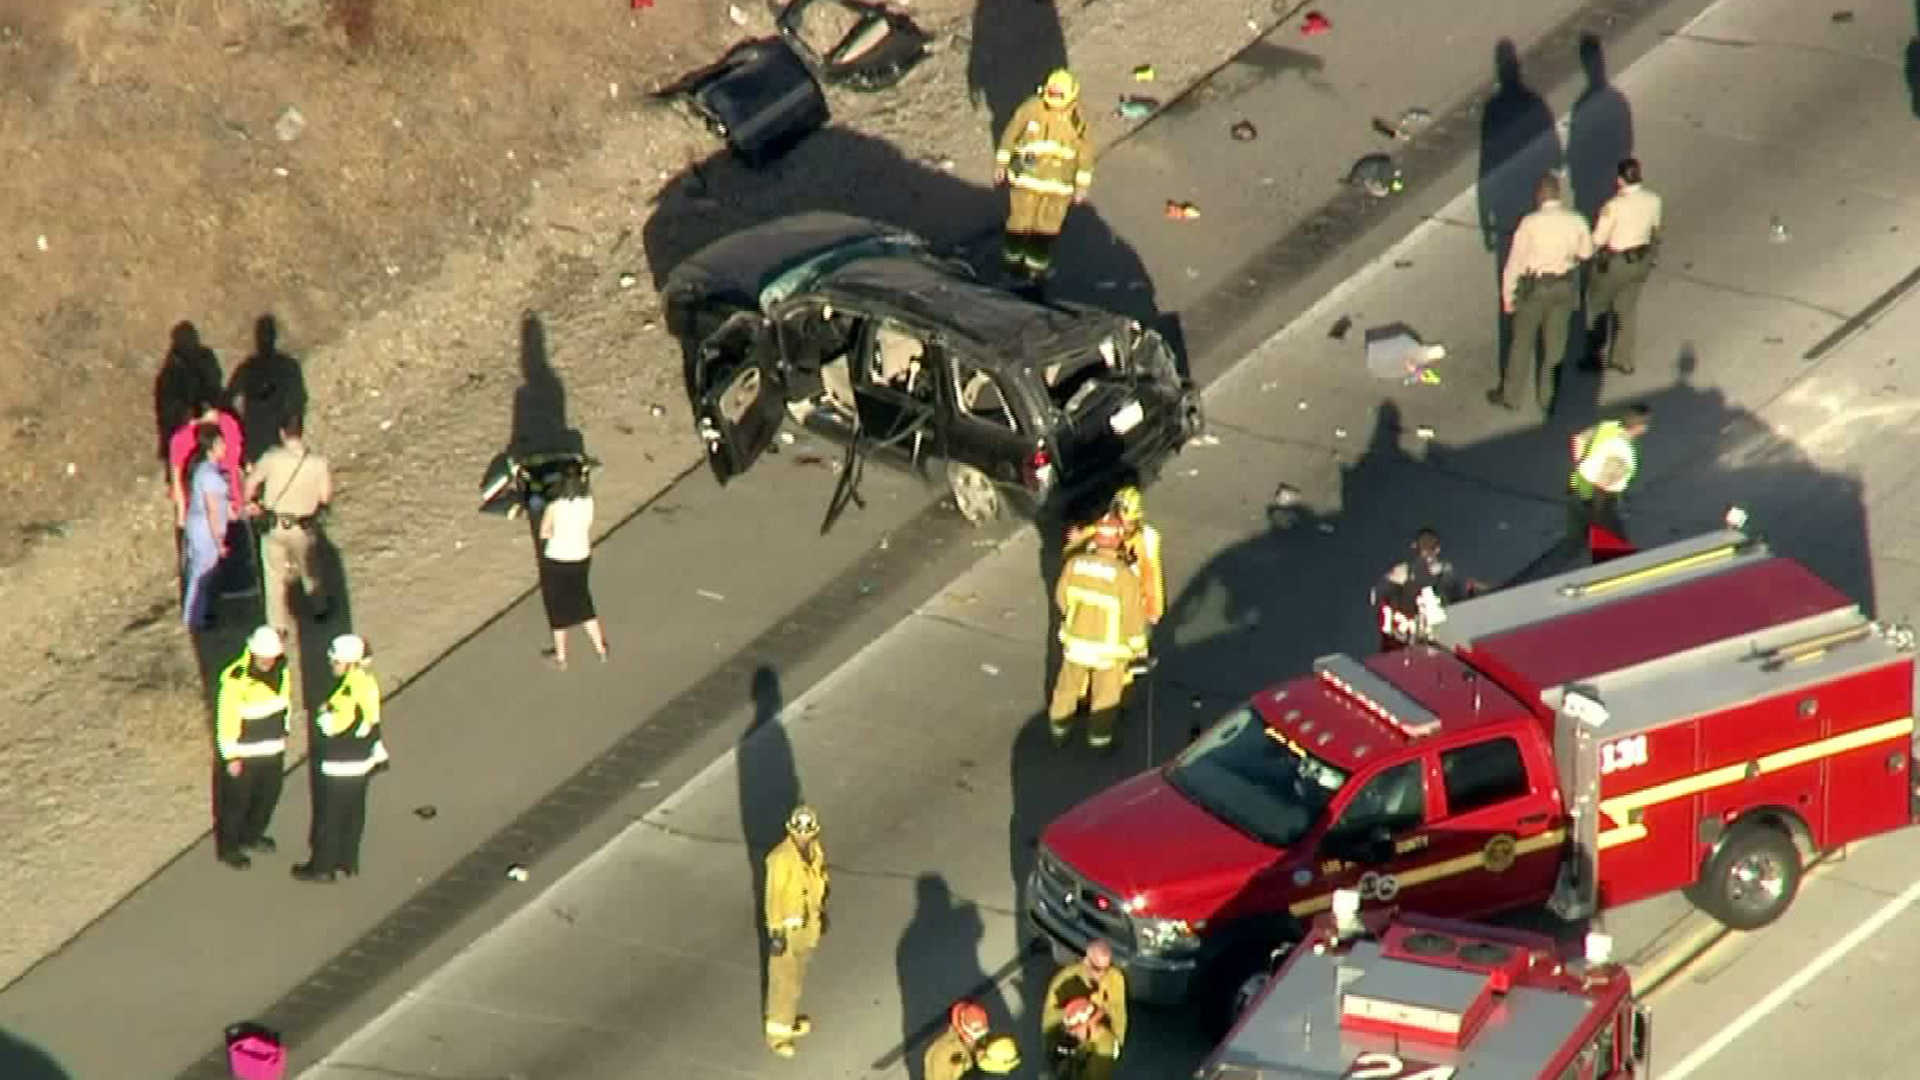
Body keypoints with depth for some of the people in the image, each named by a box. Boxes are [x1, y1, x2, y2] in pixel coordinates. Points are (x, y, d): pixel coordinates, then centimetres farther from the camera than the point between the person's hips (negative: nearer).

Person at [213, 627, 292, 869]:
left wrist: (284, 732, 19)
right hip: (245, 752, -7)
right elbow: (226, 720, -20)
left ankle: (251, 836, 44)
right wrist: (231, 756, -17)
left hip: (273, 749, 7)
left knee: (269, 795, 21)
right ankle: (228, 848, 25)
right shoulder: (237, 678, -27)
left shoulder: (281, 667, -6)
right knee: (237, 801, 7)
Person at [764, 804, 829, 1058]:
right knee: (783, 979, 3)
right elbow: (773, 897, -25)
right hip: (788, 924, -7)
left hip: (809, 920, 7)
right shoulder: (781, 858, -30)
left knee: (797, 972, 24)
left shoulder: (814, 849, -7)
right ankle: (777, 1034, 15)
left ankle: (788, 1018, 42)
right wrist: (776, 933, -23)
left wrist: (822, 911, 18)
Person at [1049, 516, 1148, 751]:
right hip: (1109, 649, -3)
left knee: (1068, 688, 26)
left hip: (1076, 641, 3)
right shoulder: (1125, 576, -27)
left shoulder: (1075, 563, -16)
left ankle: (1059, 731, 43)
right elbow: (1134, 616, -17)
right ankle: (1099, 739, 35)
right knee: (1105, 696, 20)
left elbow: (1062, 597, 0)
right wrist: (1138, 647, 0)